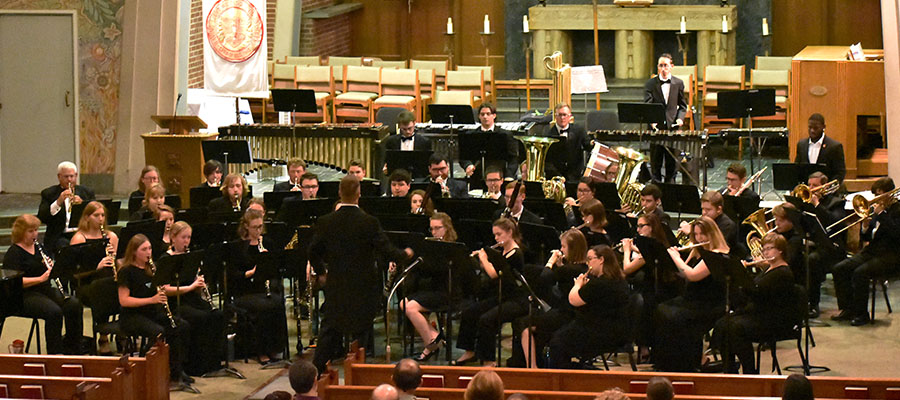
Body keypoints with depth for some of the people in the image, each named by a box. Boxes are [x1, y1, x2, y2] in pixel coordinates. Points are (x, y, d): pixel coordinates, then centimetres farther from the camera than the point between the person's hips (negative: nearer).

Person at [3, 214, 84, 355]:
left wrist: (53, 268, -4)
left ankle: (73, 349, -9)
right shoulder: (13, 253, -6)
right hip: (25, 295, -7)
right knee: (54, 311, -33)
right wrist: (41, 279, -26)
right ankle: (55, 353, -22)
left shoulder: (39, 248, 17)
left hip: (46, 290, 7)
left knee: (74, 305, -18)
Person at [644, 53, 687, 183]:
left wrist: (680, 118, -7)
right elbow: (647, 105, -7)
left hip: (673, 126, 1)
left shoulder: (678, 83, 7)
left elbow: (682, 105, 12)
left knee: (672, 162, 3)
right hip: (656, 127, -1)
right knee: (655, 162, 4)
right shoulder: (650, 84, 3)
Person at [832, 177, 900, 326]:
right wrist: (865, 227, -6)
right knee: (839, 269, -9)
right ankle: (848, 309, -3)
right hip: (871, 251, 8)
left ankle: (861, 314, -18)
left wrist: (881, 214, -21)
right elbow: (865, 238, 15)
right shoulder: (877, 210, 16)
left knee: (860, 272, -31)